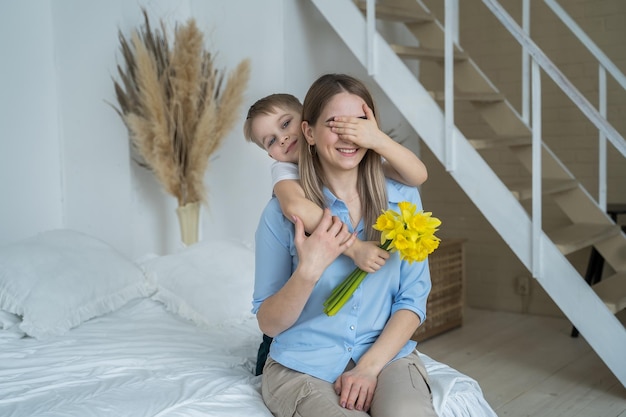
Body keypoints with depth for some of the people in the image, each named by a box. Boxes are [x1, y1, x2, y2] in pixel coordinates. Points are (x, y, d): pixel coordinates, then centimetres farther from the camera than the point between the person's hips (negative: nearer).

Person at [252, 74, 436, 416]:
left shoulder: (403, 201, 2)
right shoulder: (282, 212, -5)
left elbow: (413, 300, 2)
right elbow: (268, 324, -3)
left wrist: (369, 366, -12)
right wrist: (308, 270, -21)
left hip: (386, 355, 1)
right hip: (304, 366, -1)